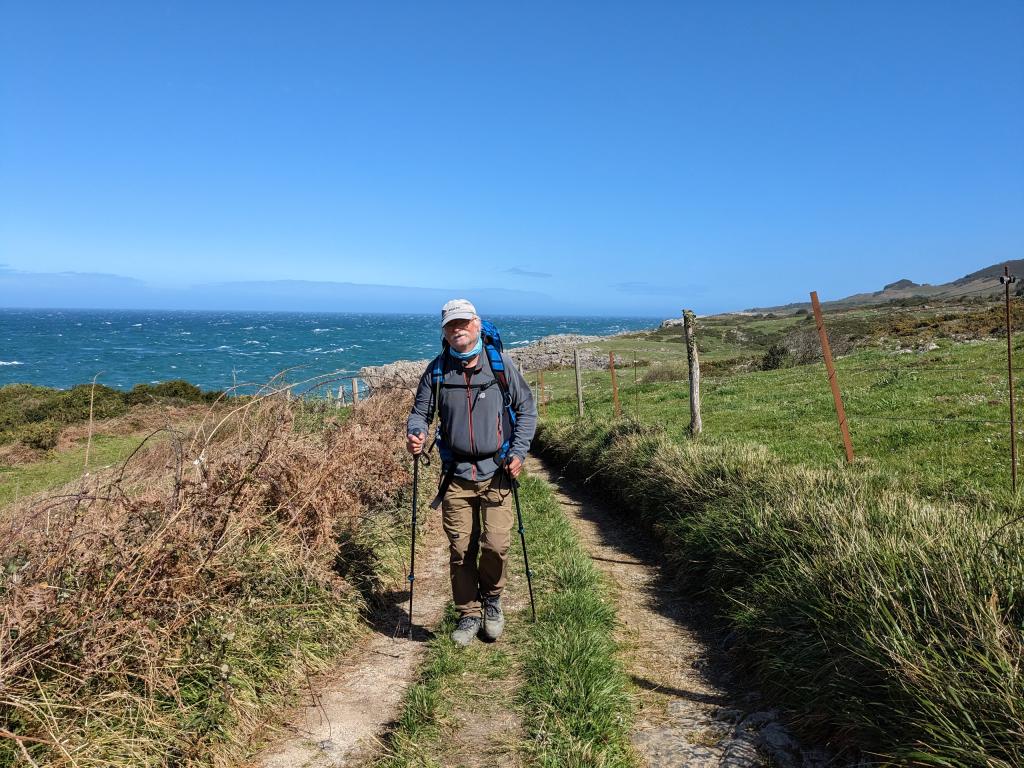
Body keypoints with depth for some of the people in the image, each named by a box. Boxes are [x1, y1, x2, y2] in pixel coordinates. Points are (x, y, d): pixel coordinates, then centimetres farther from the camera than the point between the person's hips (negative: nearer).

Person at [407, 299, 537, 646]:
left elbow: (526, 408, 5)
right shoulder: (437, 370, 2)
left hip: (496, 472, -1)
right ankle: (469, 614, 24)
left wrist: (519, 451, -5)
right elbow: (420, 411, 8)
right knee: (460, 549, 4)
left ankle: (491, 600, 23)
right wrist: (416, 433, -15)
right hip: (456, 473, 2)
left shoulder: (500, 364, -1)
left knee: (496, 545, -7)